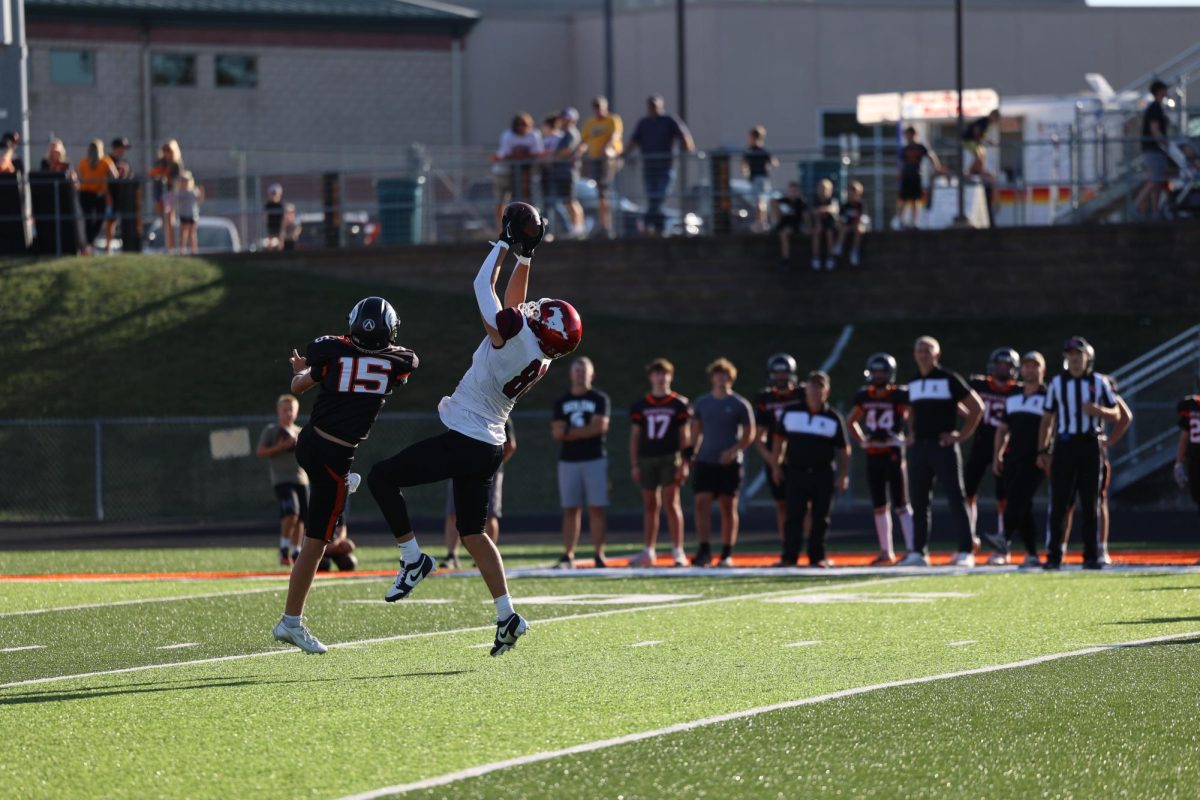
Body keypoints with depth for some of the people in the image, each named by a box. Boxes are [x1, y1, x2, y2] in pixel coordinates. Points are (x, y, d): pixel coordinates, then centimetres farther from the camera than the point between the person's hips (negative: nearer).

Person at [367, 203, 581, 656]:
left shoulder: (516, 338, -20)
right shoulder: (538, 357, 4)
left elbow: (484, 288, -9)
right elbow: (515, 304, 20)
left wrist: (505, 245, 2)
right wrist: (524, 258, 22)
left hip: (463, 443, -9)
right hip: (488, 446, 9)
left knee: (382, 478, 1)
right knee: (472, 532, 14)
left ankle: (413, 559, 0)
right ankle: (507, 616, 10)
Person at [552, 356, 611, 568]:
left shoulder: (599, 399, 3)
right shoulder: (561, 402, 12)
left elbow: (599, 427, -9)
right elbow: (557, 433, 2)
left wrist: (570, 432, -4)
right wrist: (585, 432, -13)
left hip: (595, 460, -3)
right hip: (568, 461, 3)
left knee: (597, 509, -5)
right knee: (570, 509, 1)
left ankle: (599, 556, -4)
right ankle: (568, 557, -1)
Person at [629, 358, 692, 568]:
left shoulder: (679, 405, 2)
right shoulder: (640, 406, 9)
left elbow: (685, 436, 2)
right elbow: (634, 436, 11)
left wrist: (684, 464, -5)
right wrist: (634, 464, 5)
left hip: (670, 458, -3)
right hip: (646, 459, 3)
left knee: (672, 504, -7)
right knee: (650, 505, 8)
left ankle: (678, 551, -5)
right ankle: (649, 552, 15)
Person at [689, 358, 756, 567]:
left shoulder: (739, 405, -2)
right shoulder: (701, 403, 9)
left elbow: (749, 434, -1)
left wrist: (734, 450, -14)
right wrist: (691, 450, 5)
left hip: (729, 463, -3)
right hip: (705, 461, 3)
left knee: (728, 507, 2)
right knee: (702, 503, -9)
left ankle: (727, 554, 8)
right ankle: (704, 550, -8)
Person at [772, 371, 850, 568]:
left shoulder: (833, 418, 2)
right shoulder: (790, 412, 4)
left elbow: (843, 449, 5)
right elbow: (780, 439, 12)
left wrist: (843, 475, -1)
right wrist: (777, 465, 8)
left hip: (823, 474, 0)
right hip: (796, 472, 0)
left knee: (820, 518, 3)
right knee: (794, 517, -2)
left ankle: (817, 556, 11)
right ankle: (789, 557, 0)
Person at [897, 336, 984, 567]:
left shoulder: (950, 380, -4)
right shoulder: (913, 383, 13)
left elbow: (977, 407, -2)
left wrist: (962, 435, -6)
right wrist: (913, 434, 15)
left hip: (943, 446, -6)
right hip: (918, 448, 6)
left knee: (955, 498, -7)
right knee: (919, 502, 7)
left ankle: (966, 551, -7)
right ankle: (919, 552, 12)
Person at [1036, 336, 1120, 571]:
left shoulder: (1099, 383, 5)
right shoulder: (1057, 383, 5)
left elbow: (1116, 415, 9)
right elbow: (1047, 420, 9)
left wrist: (1098, 411, -13)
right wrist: (1042, 451, 4)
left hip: (1090, 445, 0)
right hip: (1064, 444, 0)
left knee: (1090, 503, 3)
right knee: (1059, 503, -4)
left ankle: (1092, 555, 7)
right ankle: (1054, 555, -3)